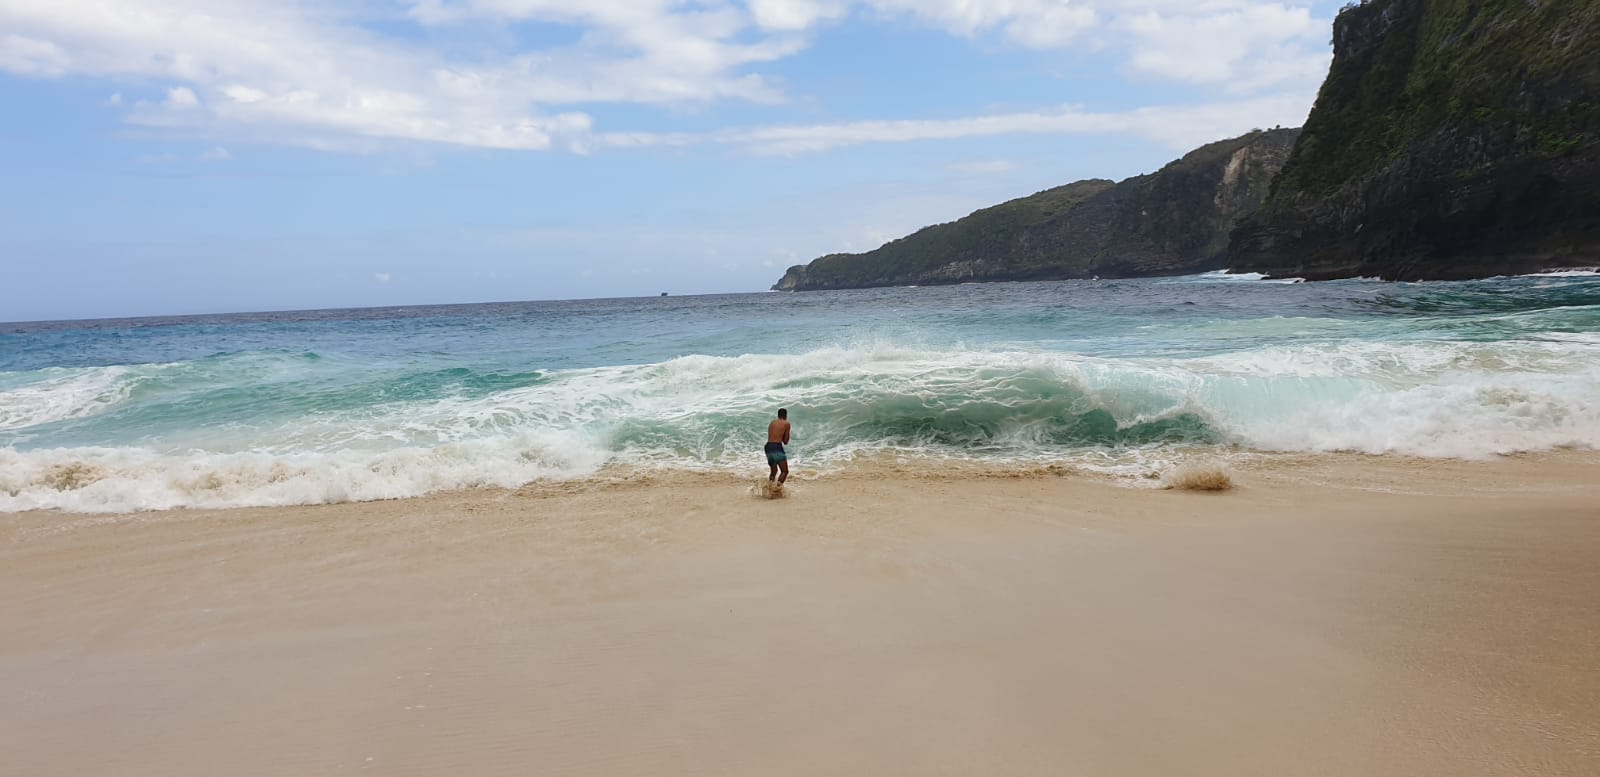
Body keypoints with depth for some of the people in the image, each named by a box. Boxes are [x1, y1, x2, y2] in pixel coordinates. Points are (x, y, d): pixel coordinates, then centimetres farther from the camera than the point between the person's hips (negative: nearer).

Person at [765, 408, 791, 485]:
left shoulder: (772, 422, 20)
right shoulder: (786, 423, 3)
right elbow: (785, 442, 6)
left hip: (768, 447, 7)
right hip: (777, 448, -7)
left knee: (773, 471, 21)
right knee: (785, 471, -2)